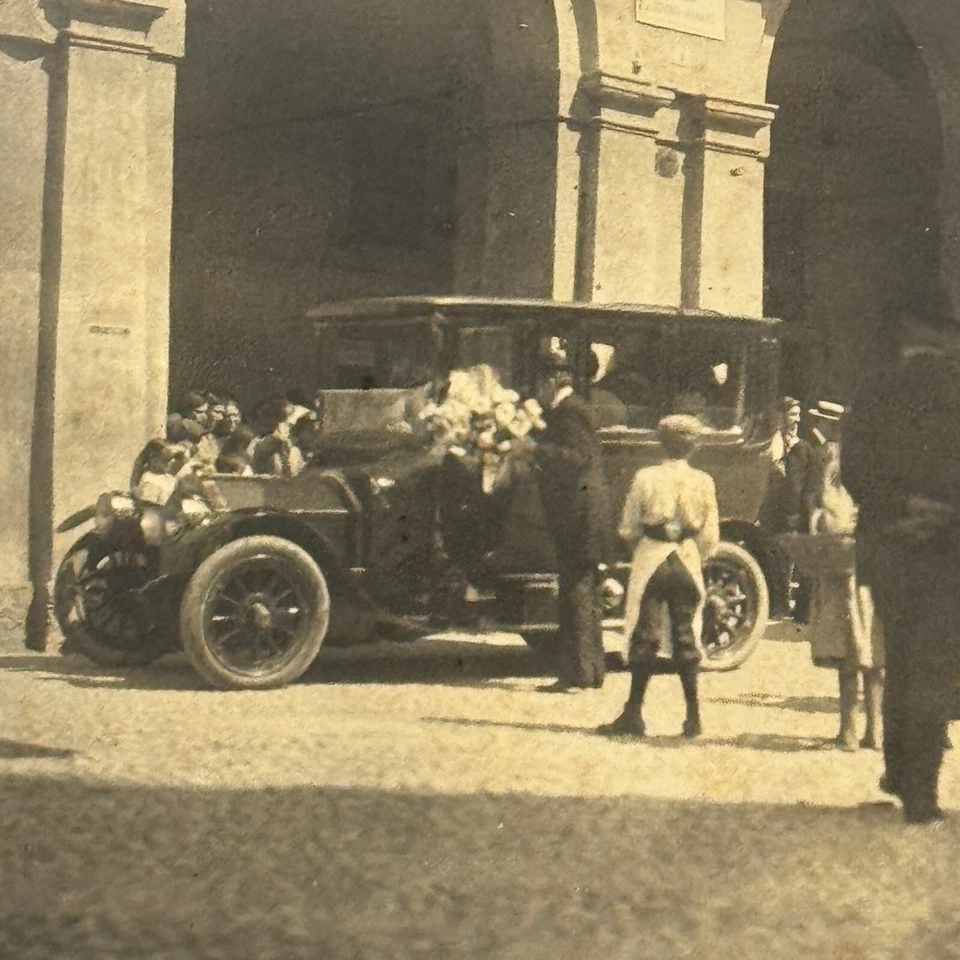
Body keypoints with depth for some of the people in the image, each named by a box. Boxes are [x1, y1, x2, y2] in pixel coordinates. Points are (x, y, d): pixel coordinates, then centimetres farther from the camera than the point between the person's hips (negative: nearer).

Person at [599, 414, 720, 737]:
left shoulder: (645, 478, -7)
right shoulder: (703, 482, -3)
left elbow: (628, 531, -2)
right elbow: (710, 538, -2)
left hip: (650, 562, -1)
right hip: (687, 565, 2)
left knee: (645, 638, 4)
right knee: (686, 638, 9)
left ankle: (633, 713, 5)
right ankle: (693, 715, 8)